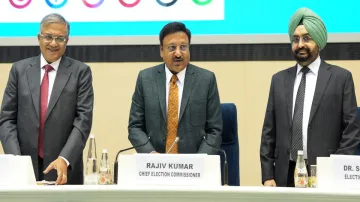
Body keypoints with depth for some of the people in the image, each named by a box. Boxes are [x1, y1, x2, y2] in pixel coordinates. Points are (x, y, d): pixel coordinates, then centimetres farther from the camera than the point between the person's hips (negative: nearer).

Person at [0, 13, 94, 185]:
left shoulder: (80, 71, 0)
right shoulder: (20, 69, 6)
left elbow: (83, 119, -8)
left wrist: (64, 159, -20)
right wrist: (15, 158, -12)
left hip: (65, 168, -1)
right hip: (25, 166, 2)